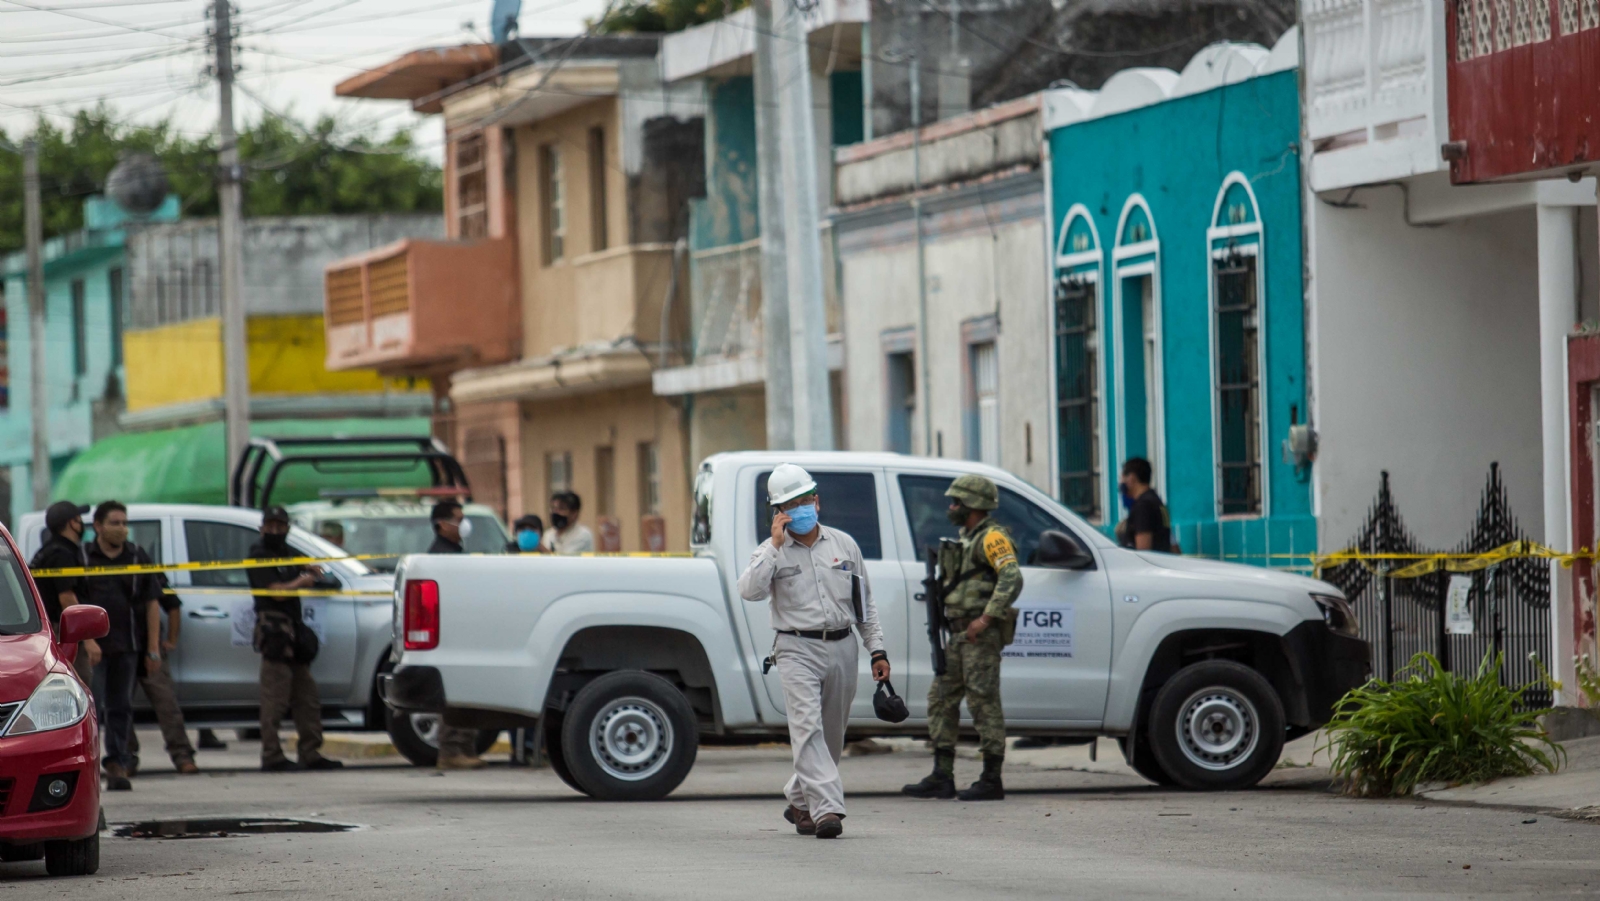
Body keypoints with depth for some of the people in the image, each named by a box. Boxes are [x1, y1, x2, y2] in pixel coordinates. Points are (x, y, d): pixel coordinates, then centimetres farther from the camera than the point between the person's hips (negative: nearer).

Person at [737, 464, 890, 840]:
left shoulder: (844, 545, 10)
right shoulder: (772, 551, 1)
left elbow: (865, 603, 15)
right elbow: (749, 590, -18)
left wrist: (877, 650, 10)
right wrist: (776, 546, -17)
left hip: (841, 648, 4)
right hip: (797, 650, -4)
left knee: (832, 736, 10)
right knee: (808, 727, -18)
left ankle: (800, 802, 29)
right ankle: (826, 809, -25)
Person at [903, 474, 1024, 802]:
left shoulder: (992, 537, -10)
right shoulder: (967, 538, 20)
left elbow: (1012, 578, -22)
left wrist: (985, 618, -25)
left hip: (981, 635, -10)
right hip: (958, 636, 10)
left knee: (984, 703, -7)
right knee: (941, 701, 7)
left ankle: (991, 781, -4)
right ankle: (942, 778, 9)